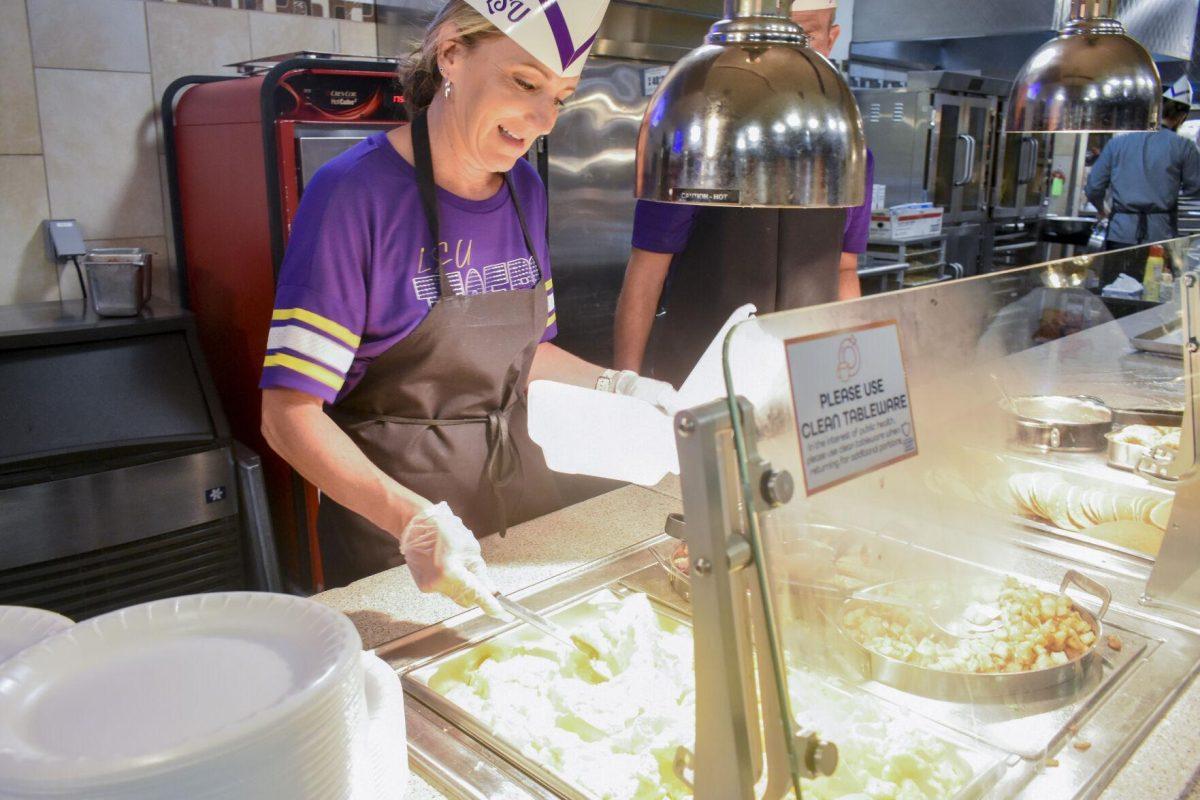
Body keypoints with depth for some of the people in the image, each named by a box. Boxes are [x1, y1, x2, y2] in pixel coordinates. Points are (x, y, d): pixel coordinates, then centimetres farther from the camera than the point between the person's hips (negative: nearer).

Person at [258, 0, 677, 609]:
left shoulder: (526, 190, 1)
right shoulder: (353, 191, -19)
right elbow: (289, 416, -21)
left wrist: (618, 387, 0)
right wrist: (410, 519, -34)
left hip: (520, 485, 6)